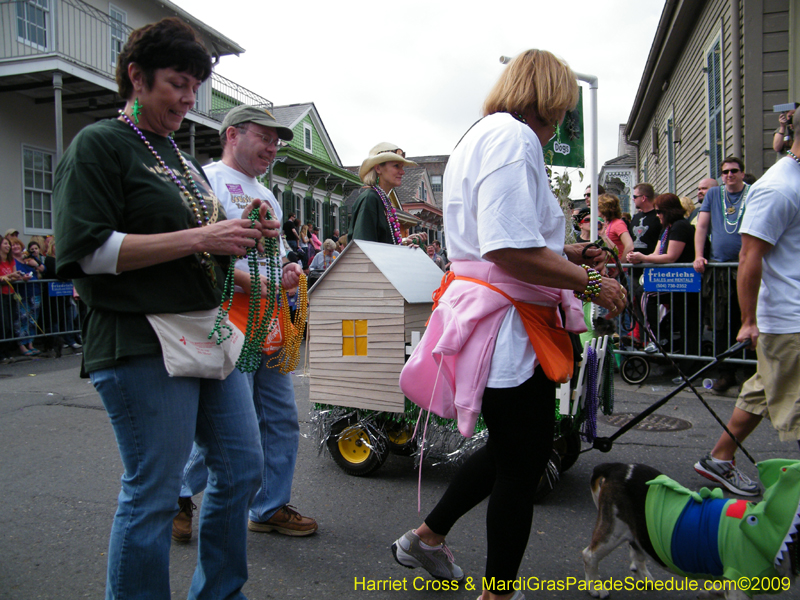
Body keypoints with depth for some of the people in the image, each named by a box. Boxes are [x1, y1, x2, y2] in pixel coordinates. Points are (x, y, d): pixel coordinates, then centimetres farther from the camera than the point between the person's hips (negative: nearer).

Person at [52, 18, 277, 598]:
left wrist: (243, 234, 4)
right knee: (152, 495, 0)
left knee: (243, 469, 13)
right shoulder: (99, 144, -4)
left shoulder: (183, 158, 20)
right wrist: (199, 237, -19)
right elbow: (89, 252, -15)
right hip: (144, 343, -8)